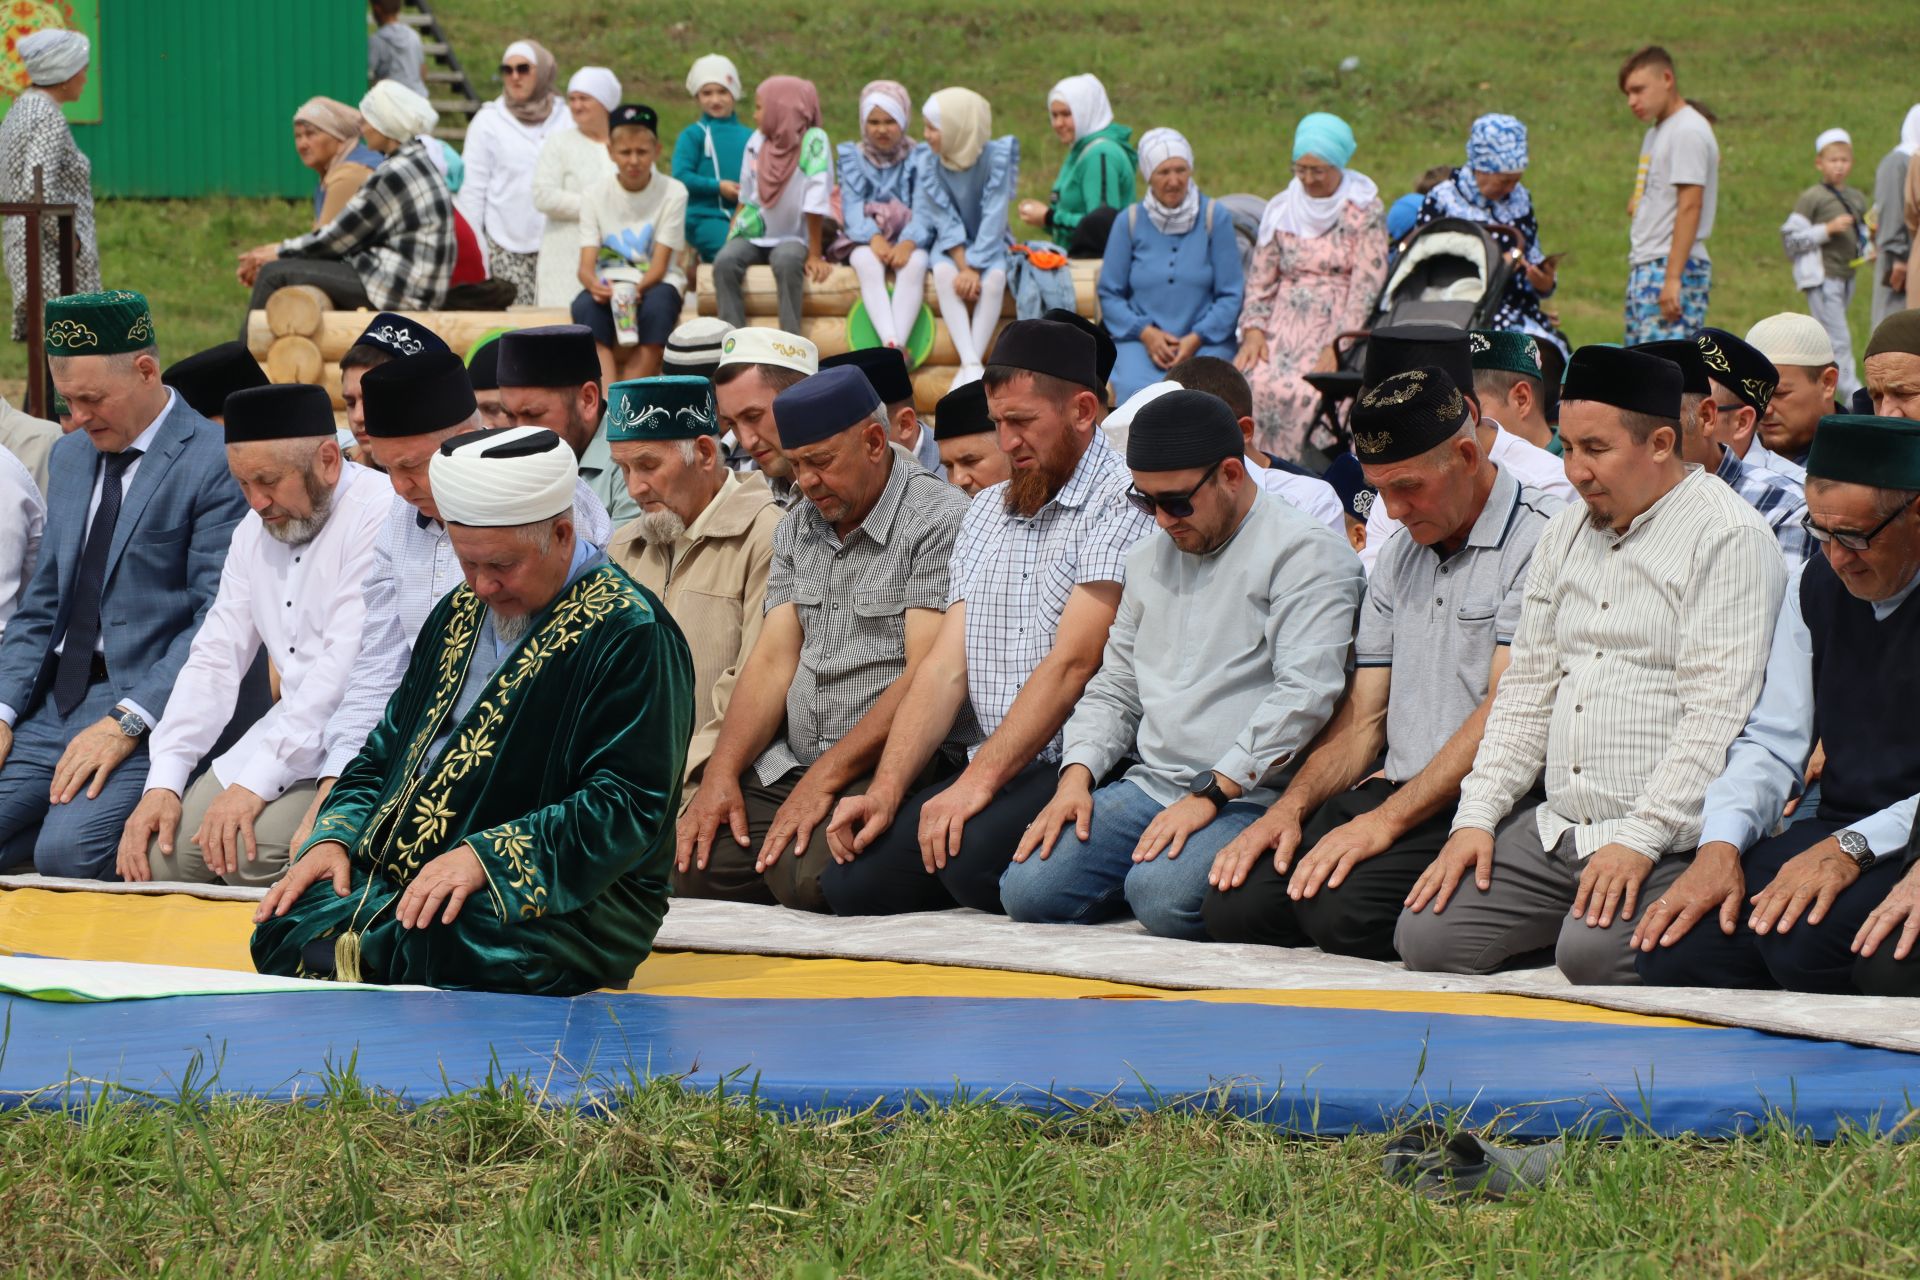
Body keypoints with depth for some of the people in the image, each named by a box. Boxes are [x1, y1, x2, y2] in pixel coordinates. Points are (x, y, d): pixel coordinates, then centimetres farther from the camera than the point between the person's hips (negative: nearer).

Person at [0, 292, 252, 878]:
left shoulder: (215, 464, -8)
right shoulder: (71, 456, 18)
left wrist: (126, 723, -21)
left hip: (150, 704, -7)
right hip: (59, 699, 7)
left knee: (67, 850, -29)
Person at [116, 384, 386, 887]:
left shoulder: (379, 516, -16)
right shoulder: (256, 530, 12)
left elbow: (344, 669, -22)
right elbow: (215, 657, 12)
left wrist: (256, 783, -23)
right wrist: (162, 783, 0)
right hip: (286, 730, 8)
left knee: (253, 852, -29)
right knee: (159, 853, -9)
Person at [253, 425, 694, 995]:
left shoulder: (628, 635, -8)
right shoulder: (461, 612, 18)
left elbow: (625, 806, -17)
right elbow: (387, 750, 26)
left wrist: (484, 857, -26)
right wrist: (334, 837, 6)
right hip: (404, 877, 7)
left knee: (428, 943, -37)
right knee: (285, 926, -20)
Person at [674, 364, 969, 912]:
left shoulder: (939, 521, -8)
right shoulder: (797, 528, 18)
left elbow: (927, 677, -16)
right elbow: (773, 660, 12)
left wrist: (824, 778, -19)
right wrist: (720, 773, -3)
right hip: (788, 766, 7)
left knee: (808, 873, -33)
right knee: (688, 864, -16)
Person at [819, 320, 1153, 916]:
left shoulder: (1120, 506, -7)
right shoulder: (985, 513, 20)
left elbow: (1071, 665, -15)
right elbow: (945, 669, 15)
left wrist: (980, 780, -21)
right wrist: (885, 790, 1)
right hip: (991, 773, 7)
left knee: (973, 850, -34)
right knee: (849, 875, -15)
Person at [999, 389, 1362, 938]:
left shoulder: (1305, 552, -4)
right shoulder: (1150, 557, 21)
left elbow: (1305, 693, -15)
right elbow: (1114, 688, 26)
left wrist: (1209, 795, -18)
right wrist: (1076, 776, 5)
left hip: (1251, 796, -7)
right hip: (1148, 786, 7)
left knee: (1162, 895, -33)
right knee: (1028, 889, -15)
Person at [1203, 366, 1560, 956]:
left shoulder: (1538, 542, -7)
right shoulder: (1400, 561, 21)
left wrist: (1387, 819, -18)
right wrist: (1290, 807, 2)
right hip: (1394, 791, 8)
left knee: (1340, 907, -31)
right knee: (1233, 904, -14)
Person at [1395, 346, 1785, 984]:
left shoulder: (1727, 536, -7)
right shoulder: (1564, 534, 18)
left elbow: (1715, 716, -15)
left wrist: (1638, 839, -21)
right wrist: (1476, 817, 8)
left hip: (1670, 840, -7)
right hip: (1557, 830, 7)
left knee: (1593, 954, -31)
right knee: (1426, 937, -9)